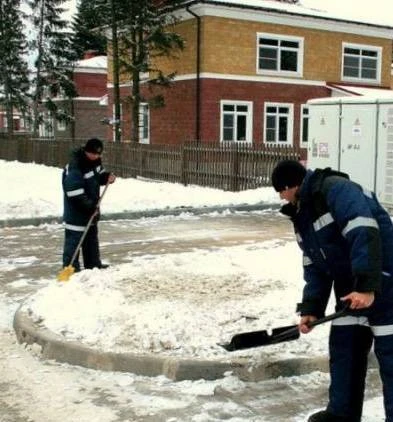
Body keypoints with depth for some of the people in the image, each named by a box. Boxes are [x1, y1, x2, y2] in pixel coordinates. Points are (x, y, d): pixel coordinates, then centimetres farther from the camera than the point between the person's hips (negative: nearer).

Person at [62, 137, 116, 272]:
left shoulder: (94, 161, 1)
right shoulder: (75, 168, -27)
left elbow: (99, 174, 19)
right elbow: (76, 195, -29)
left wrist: (107, 176, -4)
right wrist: (90, 207, -27)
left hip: (91, 208, 10)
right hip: (77, 212, -10)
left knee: (92, 237, 19)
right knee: (74, 239, -5)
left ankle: (93, 263, 32)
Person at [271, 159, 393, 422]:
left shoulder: (337, 190, -19)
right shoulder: (302, 215, 11)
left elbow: (365, 235, -30)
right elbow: (315, 267, 12)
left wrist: (367, 286, -34)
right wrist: (311, 308, 3)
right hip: (350, 285, 9)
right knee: (343, 347, 13)